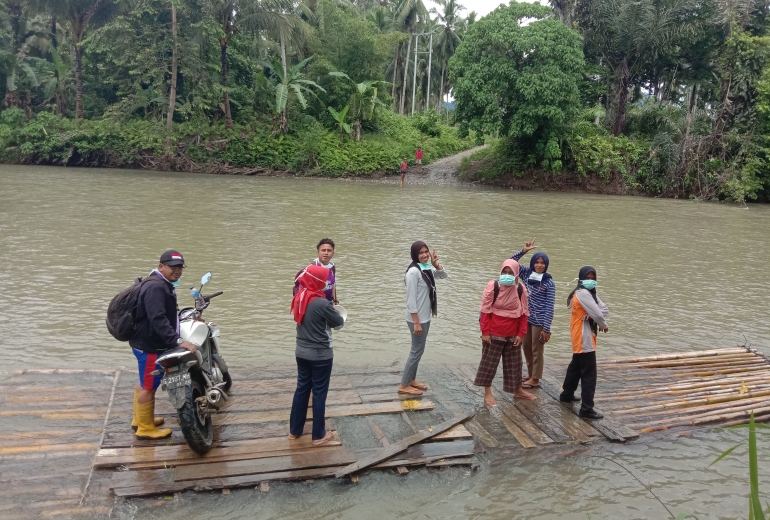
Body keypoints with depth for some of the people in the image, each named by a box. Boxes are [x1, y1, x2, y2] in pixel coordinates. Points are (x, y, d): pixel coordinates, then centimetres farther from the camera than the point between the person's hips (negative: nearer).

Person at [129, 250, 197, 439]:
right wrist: (178, 341, -39)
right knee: (149, 386, 0)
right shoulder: (155, 287, -23)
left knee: (144, 383, 23)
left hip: (146, 343, 11)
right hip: (150, 345, -11)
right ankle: (146, 429, 12)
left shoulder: (163, 285, 13)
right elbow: (158, 319, -35)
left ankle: (139, 419, 38)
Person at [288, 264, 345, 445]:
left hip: (301, 353, 7)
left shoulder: (299, 298, 0)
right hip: (320, 355, -7)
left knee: (302, 389, 18)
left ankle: (294, 430, 29)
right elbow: (339, 323, -11)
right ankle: (319, 435, 17)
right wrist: (332, 312, 7)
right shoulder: (322, 303, -23)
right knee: (319, 393, 5)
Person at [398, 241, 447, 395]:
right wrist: (416, 323, -21)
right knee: (417, 351, -2)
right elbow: (411, 299, -21)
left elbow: (443, 275, 18)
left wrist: (435, 264, -2)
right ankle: (404, 385, 9)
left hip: (425, 317, 9)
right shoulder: (413, 272, -20)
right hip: (417, 319, -9)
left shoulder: (427, 269, 4)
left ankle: (411, 380, 29)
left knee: (418, 350, 17)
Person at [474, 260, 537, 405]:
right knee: (489, 362, 5)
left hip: (513, 334, 3)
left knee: (514, 363, 16)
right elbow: (485, 311, -10)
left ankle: (518, 390, 33)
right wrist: (485, 332, -11)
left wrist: (521, 334, -1)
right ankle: (487, 393, 16)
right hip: (493, 333, -3)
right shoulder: (492, 286, -12)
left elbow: (524, 313, 3)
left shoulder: (521, 289, -3)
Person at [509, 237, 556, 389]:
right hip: (525, 318, 6)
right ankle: (530, 374, 34)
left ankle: (535, 380, 19)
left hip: (539, 321, -6)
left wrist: (546, 328, -15)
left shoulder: (549, 283, -12)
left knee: (537, 350, 6)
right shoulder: (527, 273, 1)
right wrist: (523, 251, -14)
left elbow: (549, 307, -13)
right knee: (526, 347, 17)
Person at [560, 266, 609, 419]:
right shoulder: (582, 293, -19)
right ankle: (586, 409, -7)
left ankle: (567, 394, 38)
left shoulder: (590, 293, 13)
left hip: (581, 338, 11)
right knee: (589, 373, -8)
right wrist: (604, 326, -2)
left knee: (576, 366, 23)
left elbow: (605, 310, 3)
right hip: (583, 339, -11)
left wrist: (591, 314, -16)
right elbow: (598, 314, -22)